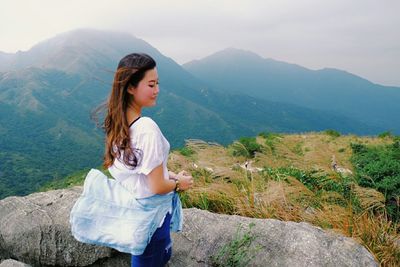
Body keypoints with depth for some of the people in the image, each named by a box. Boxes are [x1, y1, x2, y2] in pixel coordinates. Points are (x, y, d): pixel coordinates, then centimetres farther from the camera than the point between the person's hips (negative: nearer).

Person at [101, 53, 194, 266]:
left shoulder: (117, 120, -5)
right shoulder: (147, 129, -31)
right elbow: (157, 187, -25)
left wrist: (170, 174, 5)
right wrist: (179, 184, -6)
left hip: (129, 205, 8)